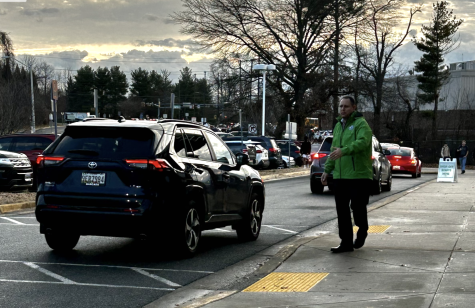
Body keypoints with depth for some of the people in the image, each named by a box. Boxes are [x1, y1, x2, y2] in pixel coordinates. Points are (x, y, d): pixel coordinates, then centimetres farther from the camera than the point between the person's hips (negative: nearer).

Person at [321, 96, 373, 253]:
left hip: (359, 175, -7)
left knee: (357, 206, -3)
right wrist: (327, 169, 19)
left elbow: (362, 142, -26)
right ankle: (346, 242, 11)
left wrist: (343, 151, -40)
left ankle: (362, 231, 26)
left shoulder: (361, 124, -7)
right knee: (342, 211, 5)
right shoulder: (338, 126, 19)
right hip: (340, 176, 7)